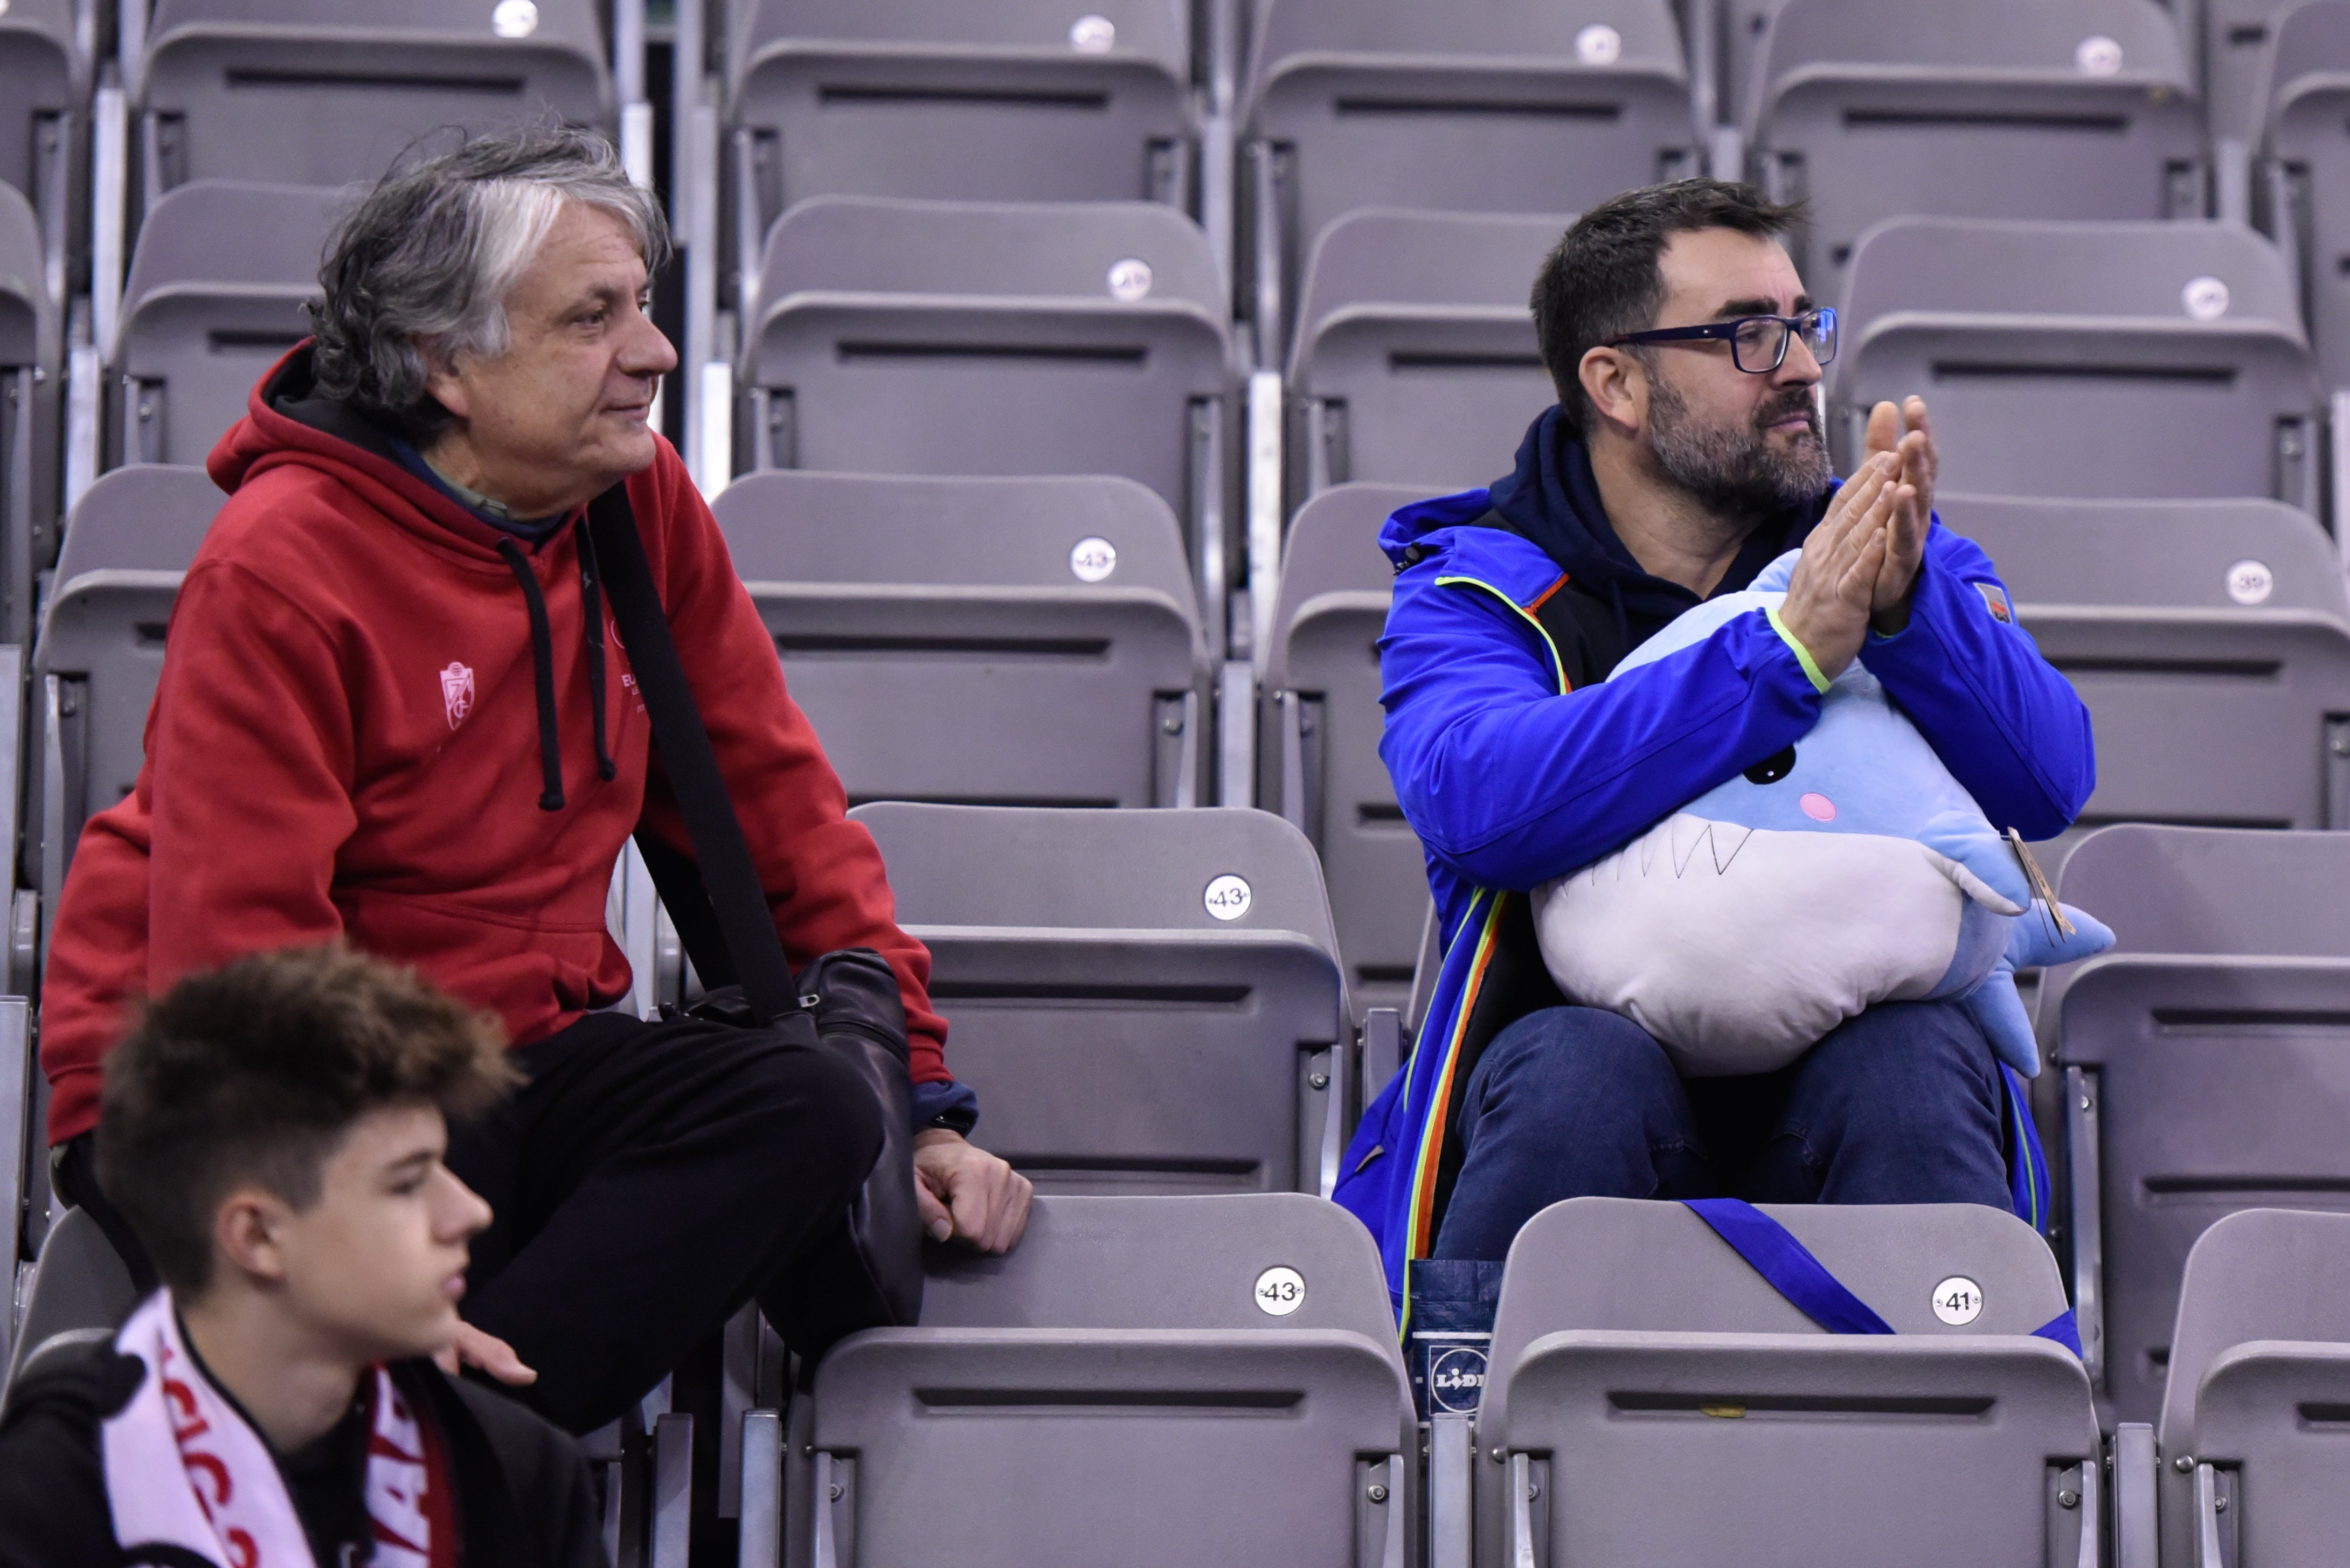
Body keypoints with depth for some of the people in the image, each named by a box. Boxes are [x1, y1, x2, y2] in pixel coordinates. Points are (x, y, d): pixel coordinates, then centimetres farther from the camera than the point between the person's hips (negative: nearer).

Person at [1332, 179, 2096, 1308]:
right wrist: (1786, 651, -25)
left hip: (1843, 1048, 2)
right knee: (1581, 1071, -34)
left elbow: (2049, 786, -2)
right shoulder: (1476, 586, 5)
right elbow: (1476, 800, -19)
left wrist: (1909, 605, -21)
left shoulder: (1905, 559, 14)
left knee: (1913, 1063, -31)